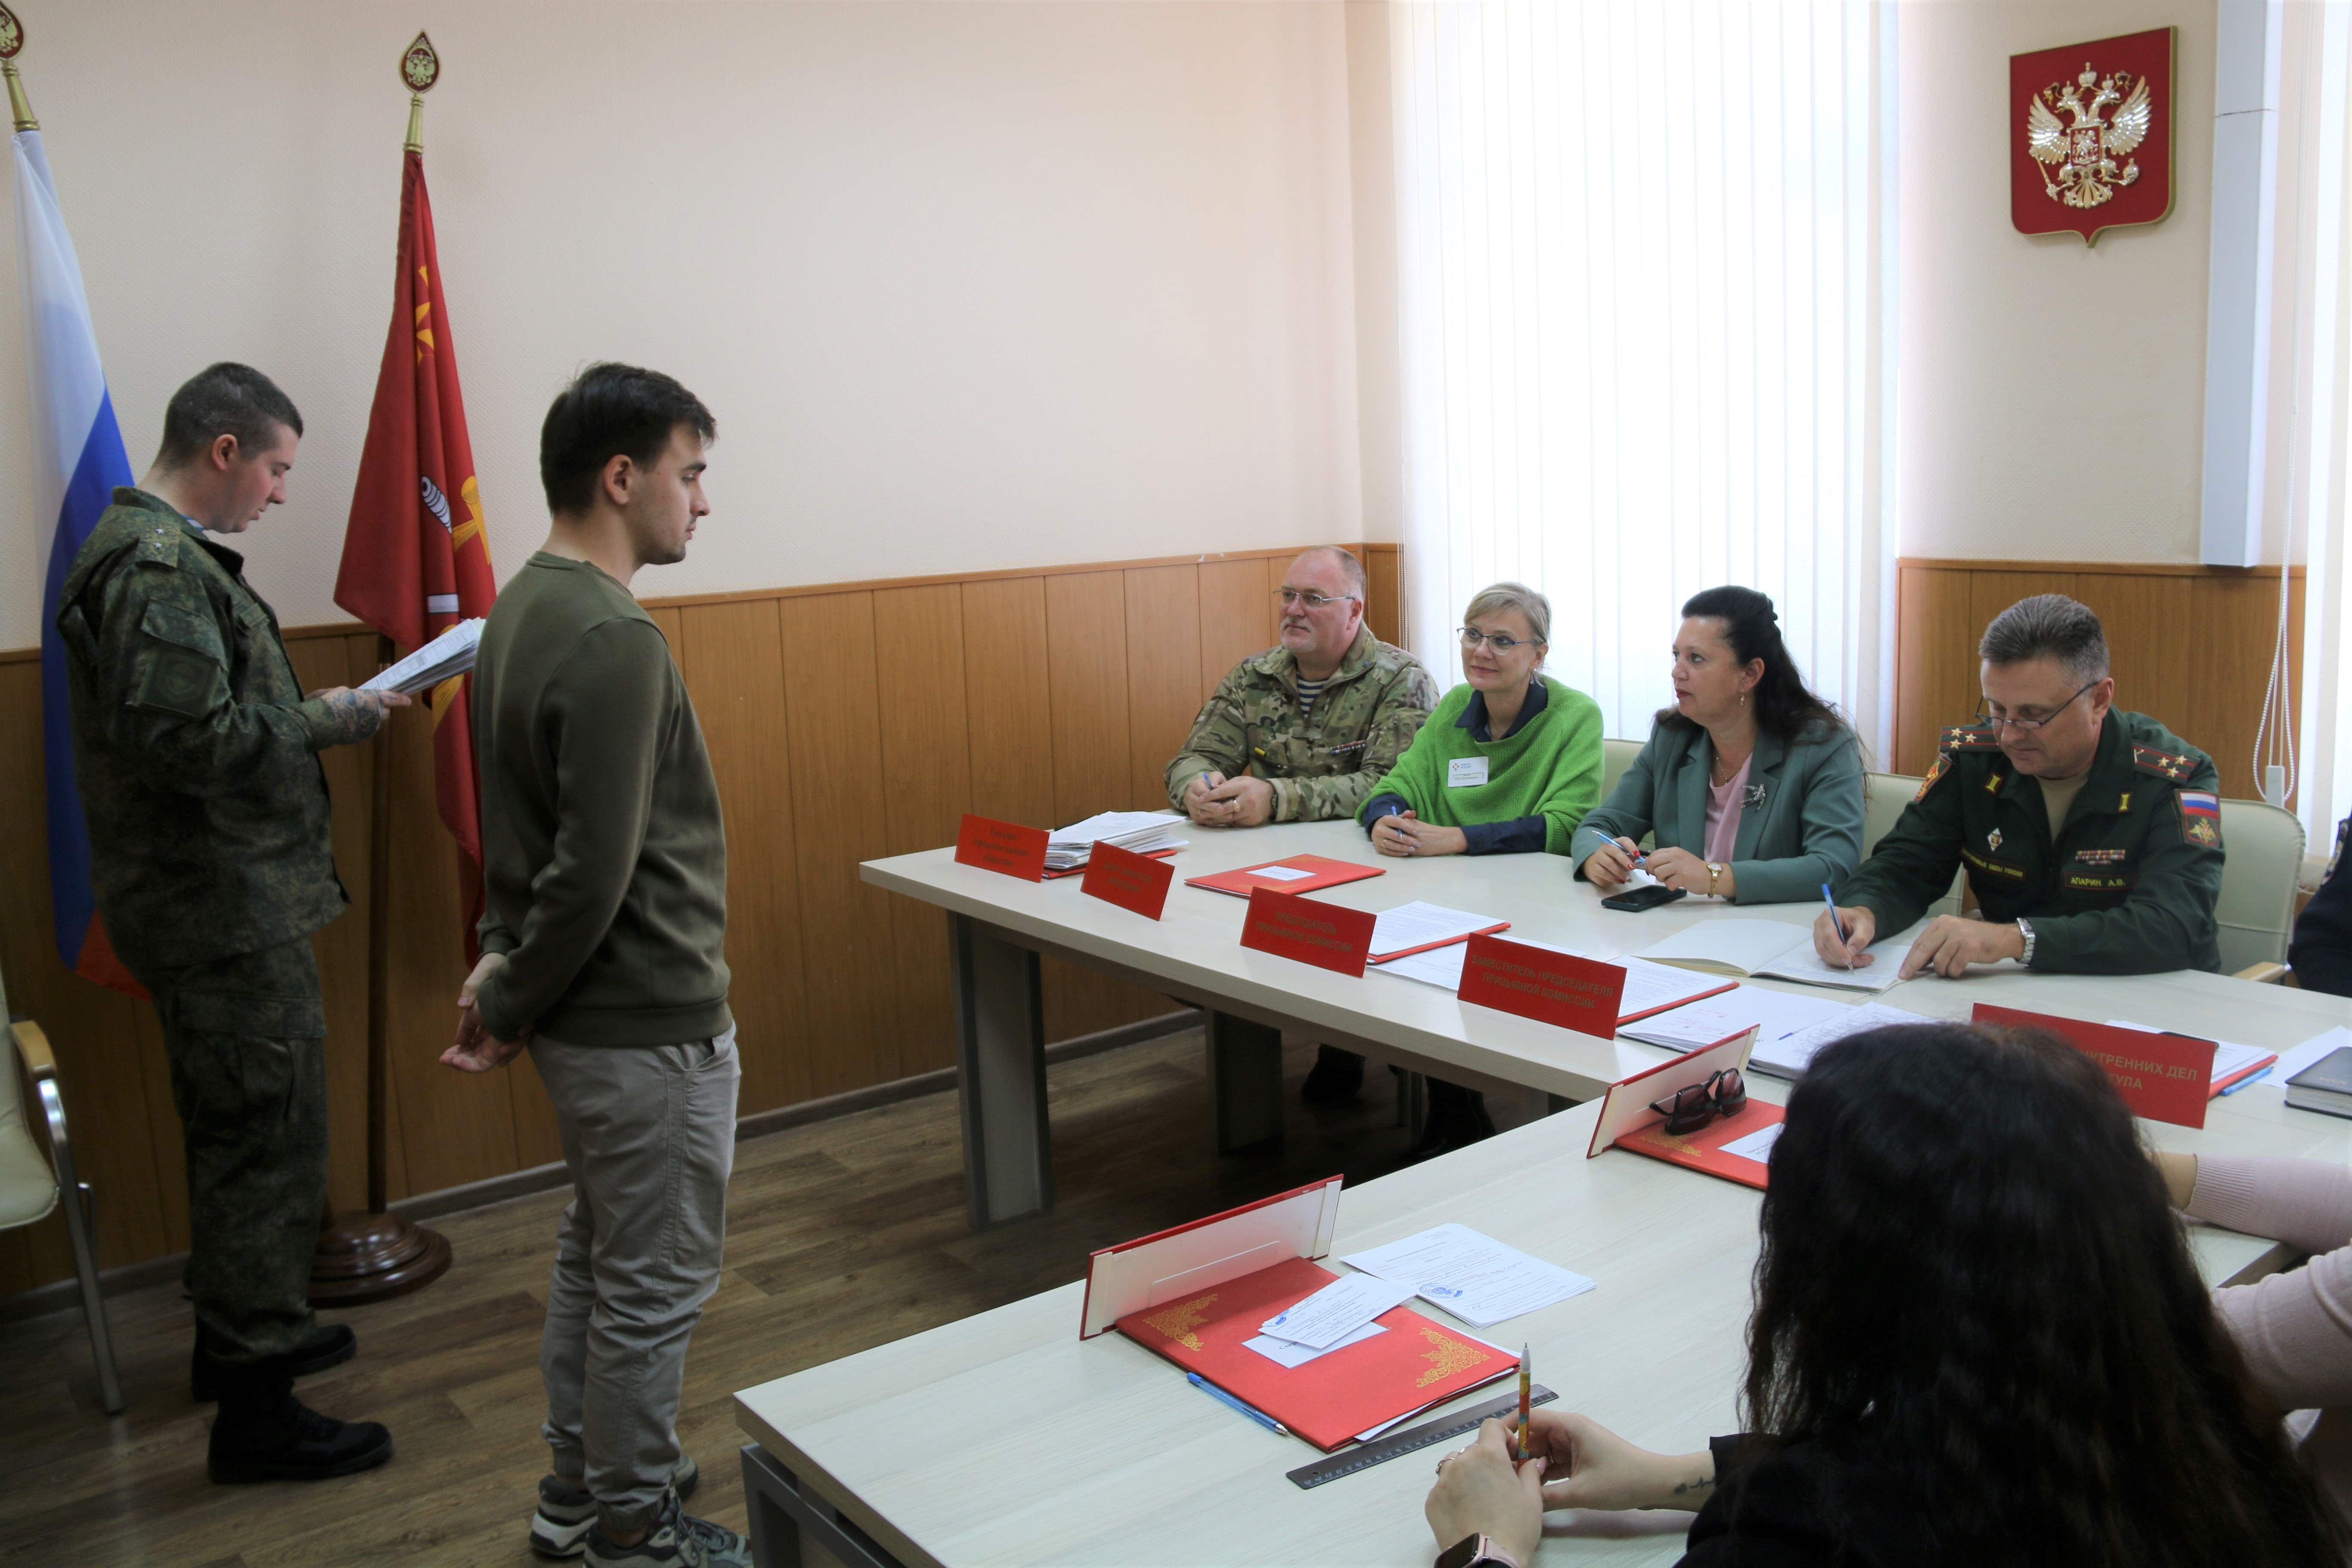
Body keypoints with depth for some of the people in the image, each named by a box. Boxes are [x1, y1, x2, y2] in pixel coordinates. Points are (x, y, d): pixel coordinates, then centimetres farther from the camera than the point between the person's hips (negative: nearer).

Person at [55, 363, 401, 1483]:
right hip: (228, 912, -11)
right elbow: (187, 740, -27)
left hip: (206, 900, 11)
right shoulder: (160, 568, -19)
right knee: (271, 1143, -3)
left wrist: (308, 714, 8)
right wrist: (326, 722, -16)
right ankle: (253, 1410, 7)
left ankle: (236, 1336, 38)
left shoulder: (150, 548, 14)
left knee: (233, 1134, 22)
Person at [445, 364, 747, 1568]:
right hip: (649, 1028, -10)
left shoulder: (524, 607, 7)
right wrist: (509, 1008, -12)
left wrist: (501, 965, 7)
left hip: (585, 1018, 10)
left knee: (595, 1256, 22)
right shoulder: (612, 641, -24)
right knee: (654, 1286, 7)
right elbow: (593, 874, -25)